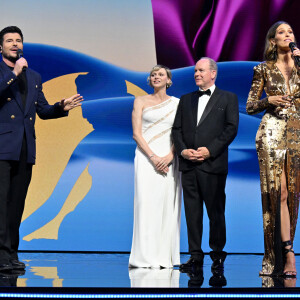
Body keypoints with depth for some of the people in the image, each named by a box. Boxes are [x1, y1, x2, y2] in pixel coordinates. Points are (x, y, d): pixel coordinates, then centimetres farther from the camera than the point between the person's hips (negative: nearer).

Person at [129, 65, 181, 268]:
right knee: (146, 204, -8)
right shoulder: (141, 102, 7)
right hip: (147, 158, -2)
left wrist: (170, 156, -11)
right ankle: (146, 257, -7)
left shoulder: (176, 103, 12)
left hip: (169, 159, 2)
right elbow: (137, 133, 0)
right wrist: (153, 157, -11)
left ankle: (165, 258, 4)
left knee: (168, 205, -1)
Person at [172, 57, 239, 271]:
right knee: (192, 211, 4)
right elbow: (177, 129, 13)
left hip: (213, 164, -4)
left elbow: (231, 128, -5)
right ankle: (196, 256, 9)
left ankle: (218, 254, 14)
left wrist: (210, 150, -13)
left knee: (216, 211, 2)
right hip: (188, 165, 4)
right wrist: (182, 150, -5)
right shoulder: (186, 100, 17)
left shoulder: (228, 98, 5)